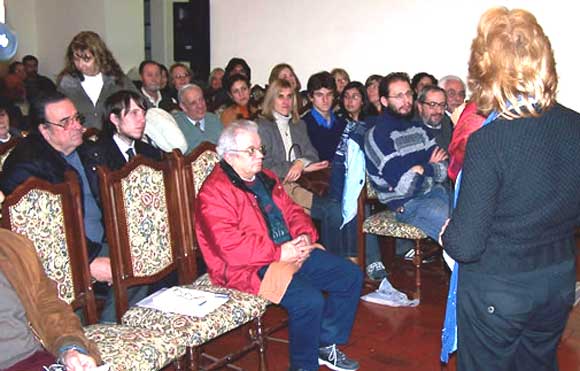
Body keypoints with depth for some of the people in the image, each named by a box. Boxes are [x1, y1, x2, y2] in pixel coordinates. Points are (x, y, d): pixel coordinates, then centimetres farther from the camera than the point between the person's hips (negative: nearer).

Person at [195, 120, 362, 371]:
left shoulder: (265, 178, 15)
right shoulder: (214, 193, -14)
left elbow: (292, 211, 21)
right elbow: (230, 247, -23)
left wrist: (304, 235, -1)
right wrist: (279, 252, -21)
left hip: (291, 252, 9)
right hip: (250, 267, -9)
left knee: (351, 276, 4)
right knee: (310, 300, -29)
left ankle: (326, 344, 18)